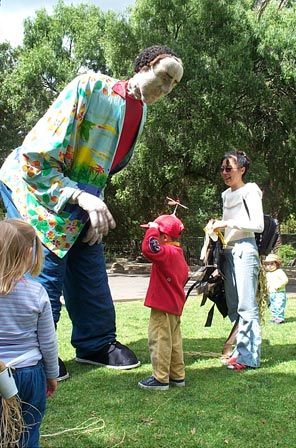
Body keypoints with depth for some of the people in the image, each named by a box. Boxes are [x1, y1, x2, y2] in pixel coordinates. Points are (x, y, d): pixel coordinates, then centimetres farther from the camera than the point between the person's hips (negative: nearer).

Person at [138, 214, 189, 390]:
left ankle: (161, 378, 3)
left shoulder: (167, 252, -19)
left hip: (163, 307, -10)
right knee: (174, 341, 16)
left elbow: (149, 248, -38)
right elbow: (184, 276, 24)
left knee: (159, 340, -2)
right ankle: (178, 375, 25)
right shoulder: (179, 254, 13)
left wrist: (152, 229, -25)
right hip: (175, 305, 10)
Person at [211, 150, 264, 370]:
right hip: (228, 251, 8)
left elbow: (258, 225, -12)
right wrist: (218, 227, 9)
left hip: (245, 249, -8)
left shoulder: (250, 191, -4)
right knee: (233, 305, 10)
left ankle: (248, 356, -4)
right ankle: (241, 350, 18)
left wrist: (228, 223, -15)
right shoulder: (226, 195, 19)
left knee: (246, 305, -8)